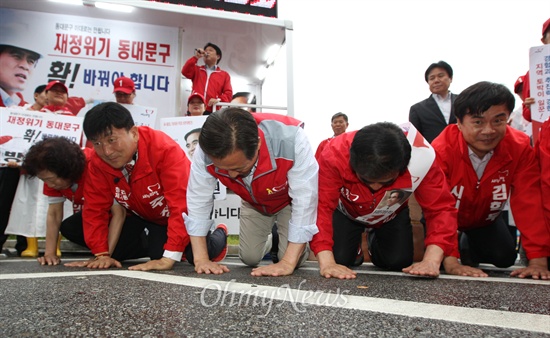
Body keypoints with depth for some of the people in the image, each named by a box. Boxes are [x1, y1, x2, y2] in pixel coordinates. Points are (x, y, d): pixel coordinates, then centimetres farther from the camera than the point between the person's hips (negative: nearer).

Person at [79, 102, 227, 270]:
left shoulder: (164, 149, -39)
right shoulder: (97, 163, -22)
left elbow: (183, 203, -43)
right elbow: (96, 208, -14)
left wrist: (169, 258, -45)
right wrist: (102, 254, -24)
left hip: (183, 214, -5)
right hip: (145, 216, 5)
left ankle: (219, 235, 15)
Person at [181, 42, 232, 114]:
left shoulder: (224, 74, 18)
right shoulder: (197, 70, 24)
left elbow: (228, 93, 8)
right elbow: (185, 71, 4)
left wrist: (218, 100, -12)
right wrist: (196, 57, 3)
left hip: (213, 112, -1)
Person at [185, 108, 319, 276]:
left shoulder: (291, 140, -45)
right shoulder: (206, 151, -36)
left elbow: (305, 200, -38)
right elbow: (197, 200, -22)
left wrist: (288, 263, -38)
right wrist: (201, 259, -24)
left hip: (289, 201, -2)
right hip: (254, 203, 3)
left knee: (292, 259, -14)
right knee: (249, 258, -4)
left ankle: (301, 245, 23)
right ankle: (268, 243, 32)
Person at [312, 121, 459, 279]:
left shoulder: (423, 159, -38)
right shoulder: (334, 155, -42)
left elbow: (441, 208, -32)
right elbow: (321, 207, -41)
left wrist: (431, 260, -45)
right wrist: (327, 263, -52)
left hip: (391, 215, 1)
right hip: (347, 211, -1)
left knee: (399, 263, -11)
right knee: (339, 260, -16)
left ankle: (376, 240, 26)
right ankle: (354, 245, 24)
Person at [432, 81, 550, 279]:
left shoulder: (520, 148, -25)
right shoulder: (441, 151, -36)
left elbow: (529, 203, -29)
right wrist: (450, 262, -49)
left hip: (486, 218, 3)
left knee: (505, 258, -9)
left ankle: (470, 247, 24)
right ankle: (459, 248, 20)